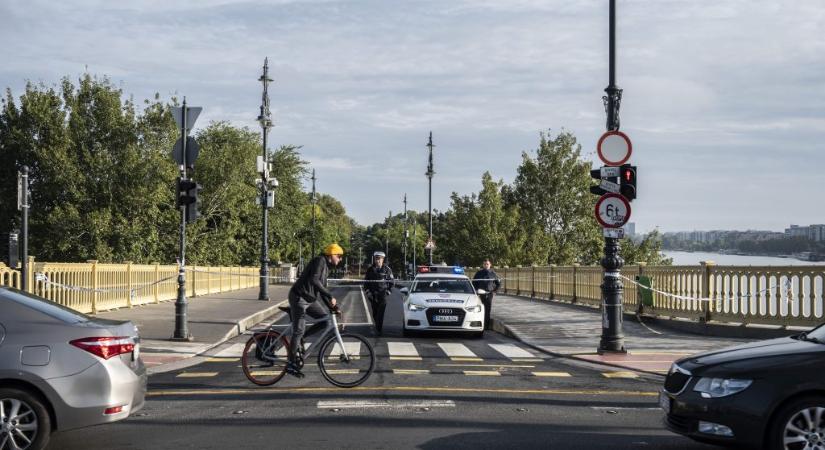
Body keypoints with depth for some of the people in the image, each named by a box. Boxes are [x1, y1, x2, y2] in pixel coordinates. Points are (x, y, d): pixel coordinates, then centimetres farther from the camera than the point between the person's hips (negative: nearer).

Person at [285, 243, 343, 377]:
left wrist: (332, 306, 11)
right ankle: (291, 364, 3)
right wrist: (330, 297, -32)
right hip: (299, 297, -9)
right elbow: (314, 280, -31)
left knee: (325, 318, -2)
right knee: (298, 331, -6)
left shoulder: (326, 267, 15)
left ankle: (300, 338, 10)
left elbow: (322, 290, 20)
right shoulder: (320, 260, -15)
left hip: (310, 299, 9)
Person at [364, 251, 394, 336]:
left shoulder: (386, 269, -2)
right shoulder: (370, 269, 6)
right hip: (372, 295, 3)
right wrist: (368, 291, 3)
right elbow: (366, 281, 15)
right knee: (375, 313, 8)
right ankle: (378, 328, 24)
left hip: (382, 294, -3)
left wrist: (388, 291, -3)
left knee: (380, 313, -12)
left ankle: (379, 329, -12)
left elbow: (392, 282, 5)